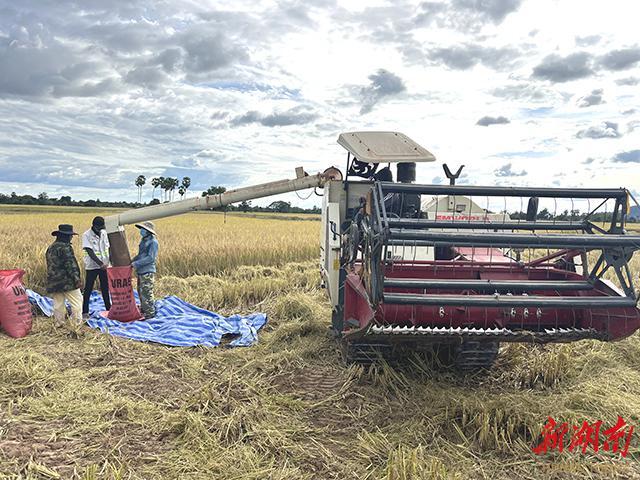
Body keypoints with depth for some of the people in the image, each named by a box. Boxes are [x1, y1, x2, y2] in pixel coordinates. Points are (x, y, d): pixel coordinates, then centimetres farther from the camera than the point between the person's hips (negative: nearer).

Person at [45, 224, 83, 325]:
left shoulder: (50, 248, 16)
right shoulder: (65, 247, -13)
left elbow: (50, 265, 21)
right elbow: (70, 265, -17)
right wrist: (76, 279, -16)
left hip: (53, 283, 8)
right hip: (67, 282, -8)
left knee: (58, 304, 10)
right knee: (77, 303, 0)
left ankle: (59, 324, 14)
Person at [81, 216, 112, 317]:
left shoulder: (104, 233, 5)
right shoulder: (86, 235, -10)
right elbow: (90, 252, -17)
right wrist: (101, 264, -25)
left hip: (104, 266, 5)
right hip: (92, 266, -4)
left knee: (105, 288, 12)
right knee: (88, 289, 1)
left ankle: (108, 308, 20)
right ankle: (85, 311, 7)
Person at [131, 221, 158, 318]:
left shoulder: (153, 242, -13)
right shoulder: (143, 241, 14)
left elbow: (151, 258, -19)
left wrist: (136, 263, -18)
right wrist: (131, 262, 7)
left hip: (148, 271, -9)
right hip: (141, 271, 9)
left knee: (147, 293, -7)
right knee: (141, 292, 17)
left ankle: (150, 313, 2)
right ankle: (144, 310, 31)